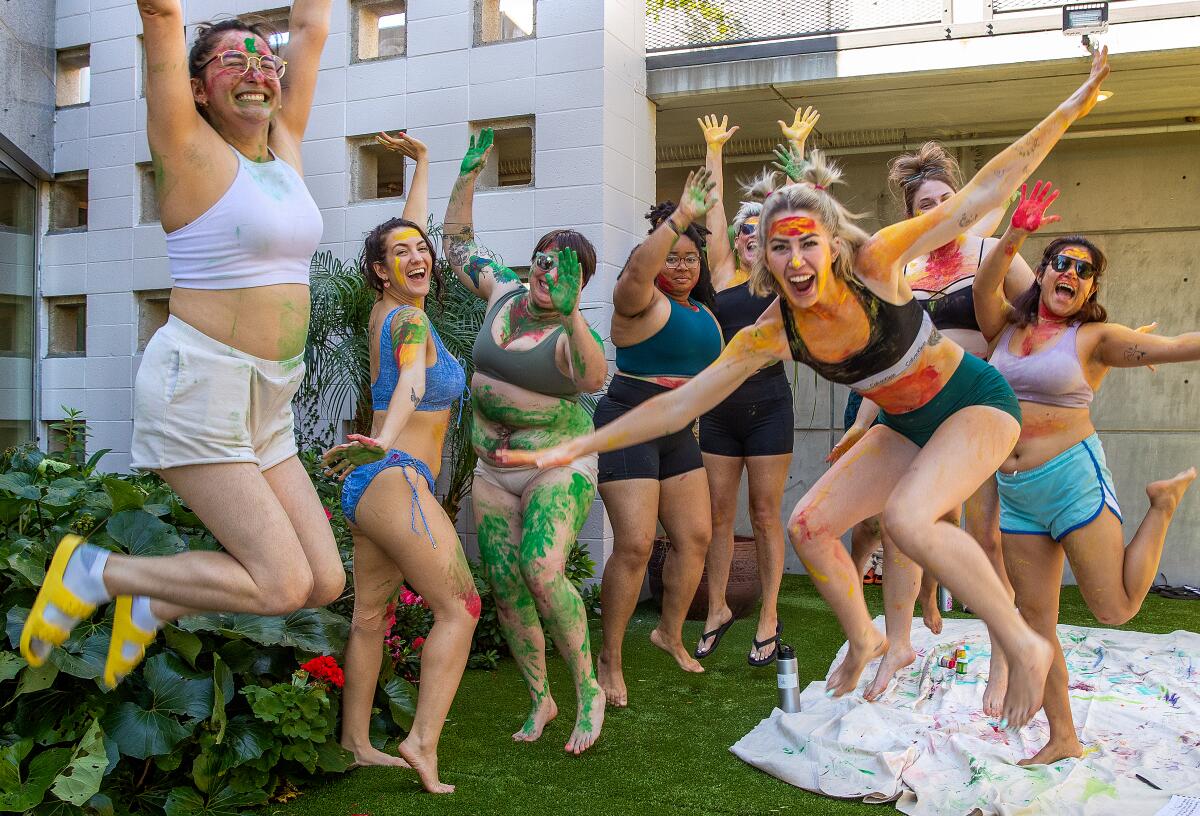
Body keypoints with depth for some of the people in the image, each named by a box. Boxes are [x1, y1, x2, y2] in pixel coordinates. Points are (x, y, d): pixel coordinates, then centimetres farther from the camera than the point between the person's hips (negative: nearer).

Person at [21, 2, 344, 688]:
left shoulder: (284, 145, 12)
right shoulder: (190, 148, -6)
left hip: (267, 403, 8)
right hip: (198, 383, -8)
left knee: (324, 582, 4)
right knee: (282, 586, -13)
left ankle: (152, 609, 23)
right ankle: (93, 570, 7)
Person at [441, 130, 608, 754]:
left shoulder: (573, 331, -12)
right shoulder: (505, 293, 4)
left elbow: (593, 379, -34)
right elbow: (457, 243, 17)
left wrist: (568, 309, -44)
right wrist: (469, 174, 8)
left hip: (558, 467, -6)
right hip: (493, 472, 6)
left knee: (542, 572, -25)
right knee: (505, 589, 3)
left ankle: (588, 689, -7)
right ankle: (540, 700, 20)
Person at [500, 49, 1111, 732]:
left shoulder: (875, 263, -25)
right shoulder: (771, 335, -15)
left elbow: (984, 193, -20)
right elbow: (681, 402, -14)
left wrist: (1071, 106, -21)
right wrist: (577, 447, -19)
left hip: (976, 401, -5)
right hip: (906, 427, 5)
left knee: (906, 516, -30)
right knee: (809, 523, -2)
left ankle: (1024, 644, -12)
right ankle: (864, 640, 22)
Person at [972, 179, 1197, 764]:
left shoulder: (1093, 337, -3)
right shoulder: (1007, 327, 6)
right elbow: (984, 288, -12)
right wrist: (1015, 235, -28)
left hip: (1074, 479, -4)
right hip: (1016, 495, 4)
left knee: (1115, 610, 2)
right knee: (1036, 621, 7)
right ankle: (1062, 740, 20)